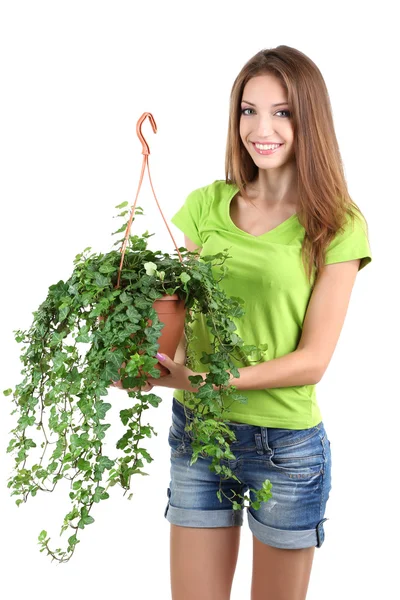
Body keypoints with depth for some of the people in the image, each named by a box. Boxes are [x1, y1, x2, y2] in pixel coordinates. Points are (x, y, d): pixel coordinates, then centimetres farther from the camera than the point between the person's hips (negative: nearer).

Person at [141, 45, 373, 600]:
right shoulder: (207, 205, 2)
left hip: (287, 446, -2)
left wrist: (199, 378, -23)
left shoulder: (337, 226, -8)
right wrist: (165, 362, -15)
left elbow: (311, 362, -12)